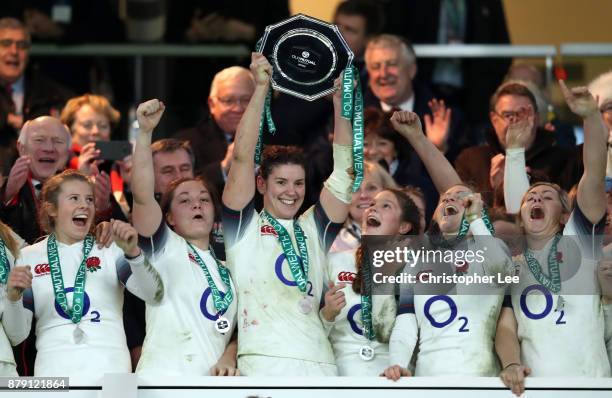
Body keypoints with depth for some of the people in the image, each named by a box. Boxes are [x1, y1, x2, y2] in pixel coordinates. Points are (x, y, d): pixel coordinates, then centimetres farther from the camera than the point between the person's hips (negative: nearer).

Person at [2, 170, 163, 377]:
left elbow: (154, 295, -7)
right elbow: (16, 336, 7)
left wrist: (133, 252, -23)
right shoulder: (29, 257, 10)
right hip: (52, 371, 0)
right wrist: (13, 297, -13)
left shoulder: (111, 250, 9)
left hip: (110, 369, 0)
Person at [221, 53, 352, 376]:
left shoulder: (314, 230, 21)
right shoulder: (244, 227, 11)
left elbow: (343, 171, 16)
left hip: (319, 365, 4)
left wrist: (341, 100, 10)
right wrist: (261, 88, -3)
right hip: (264, 361, -4)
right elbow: (242, 159, 1)